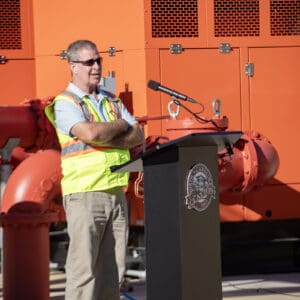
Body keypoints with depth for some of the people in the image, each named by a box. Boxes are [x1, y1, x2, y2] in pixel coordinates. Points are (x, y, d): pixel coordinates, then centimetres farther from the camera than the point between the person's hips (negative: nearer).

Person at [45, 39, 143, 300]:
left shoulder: (112, 101, 18)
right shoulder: (65, 103, -3)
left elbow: (138, 136, 6)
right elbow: (90, 133, -21)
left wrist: (106, 139, -11)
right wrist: (120, 125, -3)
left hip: (117, 192, 6)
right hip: (85, 193, -6)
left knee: (112, 269, 7)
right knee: (83, 268, -8)